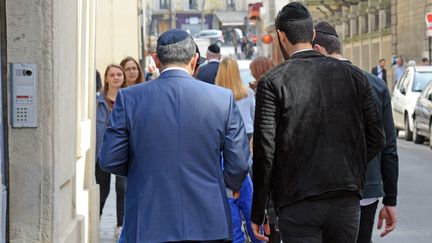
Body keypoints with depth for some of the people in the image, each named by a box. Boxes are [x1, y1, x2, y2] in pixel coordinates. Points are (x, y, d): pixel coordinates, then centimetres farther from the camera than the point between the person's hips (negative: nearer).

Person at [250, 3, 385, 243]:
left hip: (298, 206, -3)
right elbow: (377, 139, 5)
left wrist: (258, 213, 0)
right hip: (347, 201, 3)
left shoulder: (272, 82, -5)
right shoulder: (353, 75, 5)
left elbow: (265, 151, -7)